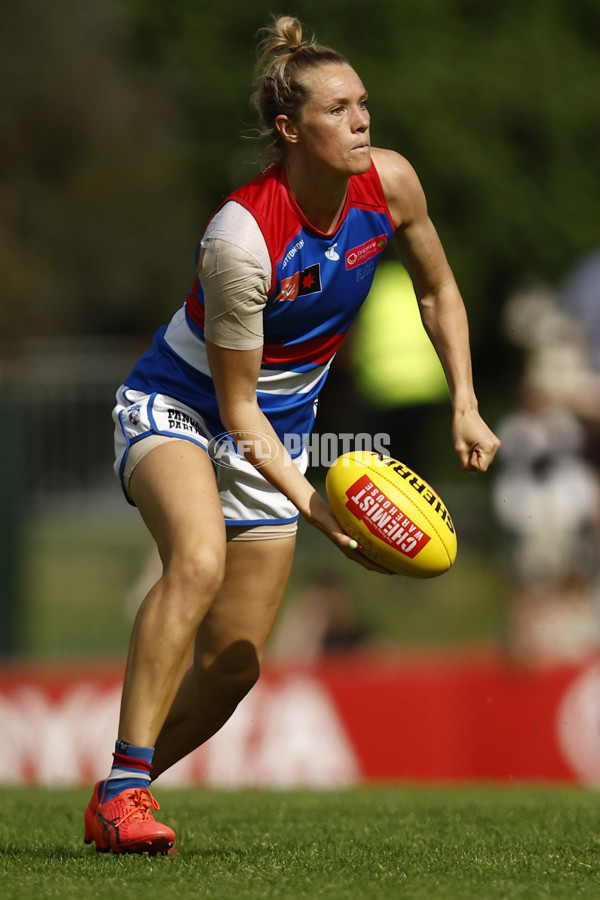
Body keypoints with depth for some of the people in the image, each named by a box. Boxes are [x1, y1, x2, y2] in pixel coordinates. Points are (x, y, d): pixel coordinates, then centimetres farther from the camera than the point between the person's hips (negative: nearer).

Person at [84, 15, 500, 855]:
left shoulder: (389, 183, -14)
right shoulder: (241, 238, -31)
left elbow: (437, 290, 7)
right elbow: (236, 406, -25)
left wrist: (465, 406, -1)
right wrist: (311, 503, -33)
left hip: (280, 428, 6)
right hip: (178, 405, -6)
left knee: (232, 666, 0)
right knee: (198, 557, -37)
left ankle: (112, 802, 20)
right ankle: (124, 786, -34)